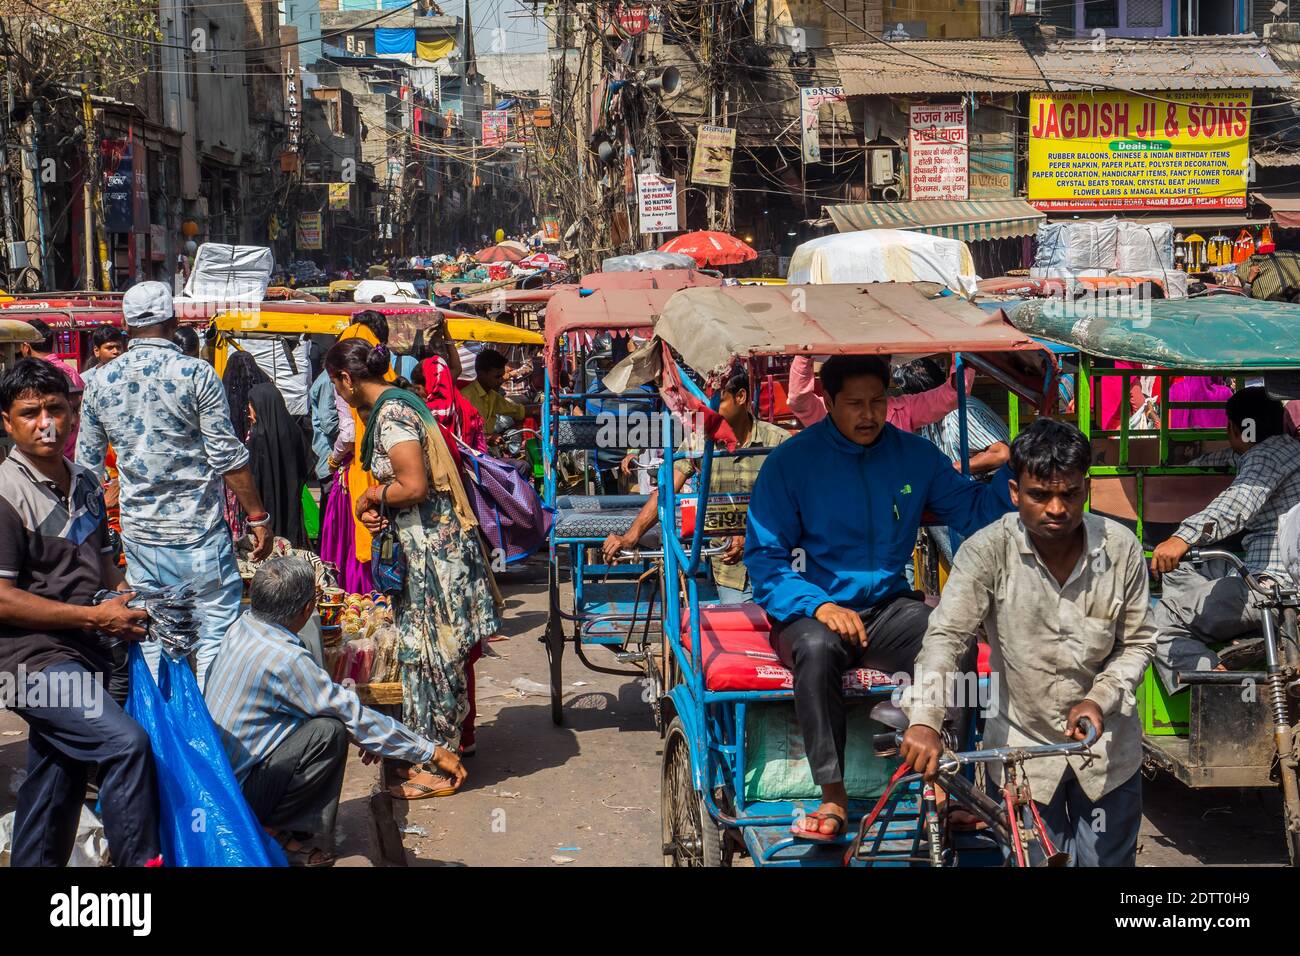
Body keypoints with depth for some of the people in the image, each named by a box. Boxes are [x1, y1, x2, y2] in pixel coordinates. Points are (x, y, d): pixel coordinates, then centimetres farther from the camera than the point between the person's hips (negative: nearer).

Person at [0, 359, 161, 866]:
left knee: (55, 790, 15)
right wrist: (95, 617, -16)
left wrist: (127, 599, 8)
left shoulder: (85, 484, 12)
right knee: (125, 742, -24)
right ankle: (142, 861, -14)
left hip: (82, 654, 8)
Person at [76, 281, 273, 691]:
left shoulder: (101, 382, 5)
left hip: (138, 533, 5)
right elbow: (228, 457, -11)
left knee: (152, 642, 12)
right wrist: (258, 517, -4)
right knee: (215, 634, 1)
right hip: (197, 532, -5)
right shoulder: (195, 374, -10)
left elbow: (86, 462, 12)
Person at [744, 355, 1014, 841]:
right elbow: (764, 556, -6)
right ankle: (833, 797, -26)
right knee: (816, 648, -37)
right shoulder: (790, 462, -4)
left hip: (887, 609, 3)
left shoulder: (914, 455, 7)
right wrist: (818, 605, -21)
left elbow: (976, 511, 7)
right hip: (812, 609, -2)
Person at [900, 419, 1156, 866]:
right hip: (1024, 746, -2)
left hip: (1107, 747, 2)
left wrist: (1099, 699, -17)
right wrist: (925, 720, -39)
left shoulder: (1121, 548, -11)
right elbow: (945, 636, -25)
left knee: (1110, 860, 15)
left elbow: (1138, 643, -1)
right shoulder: (988, 551, -17)